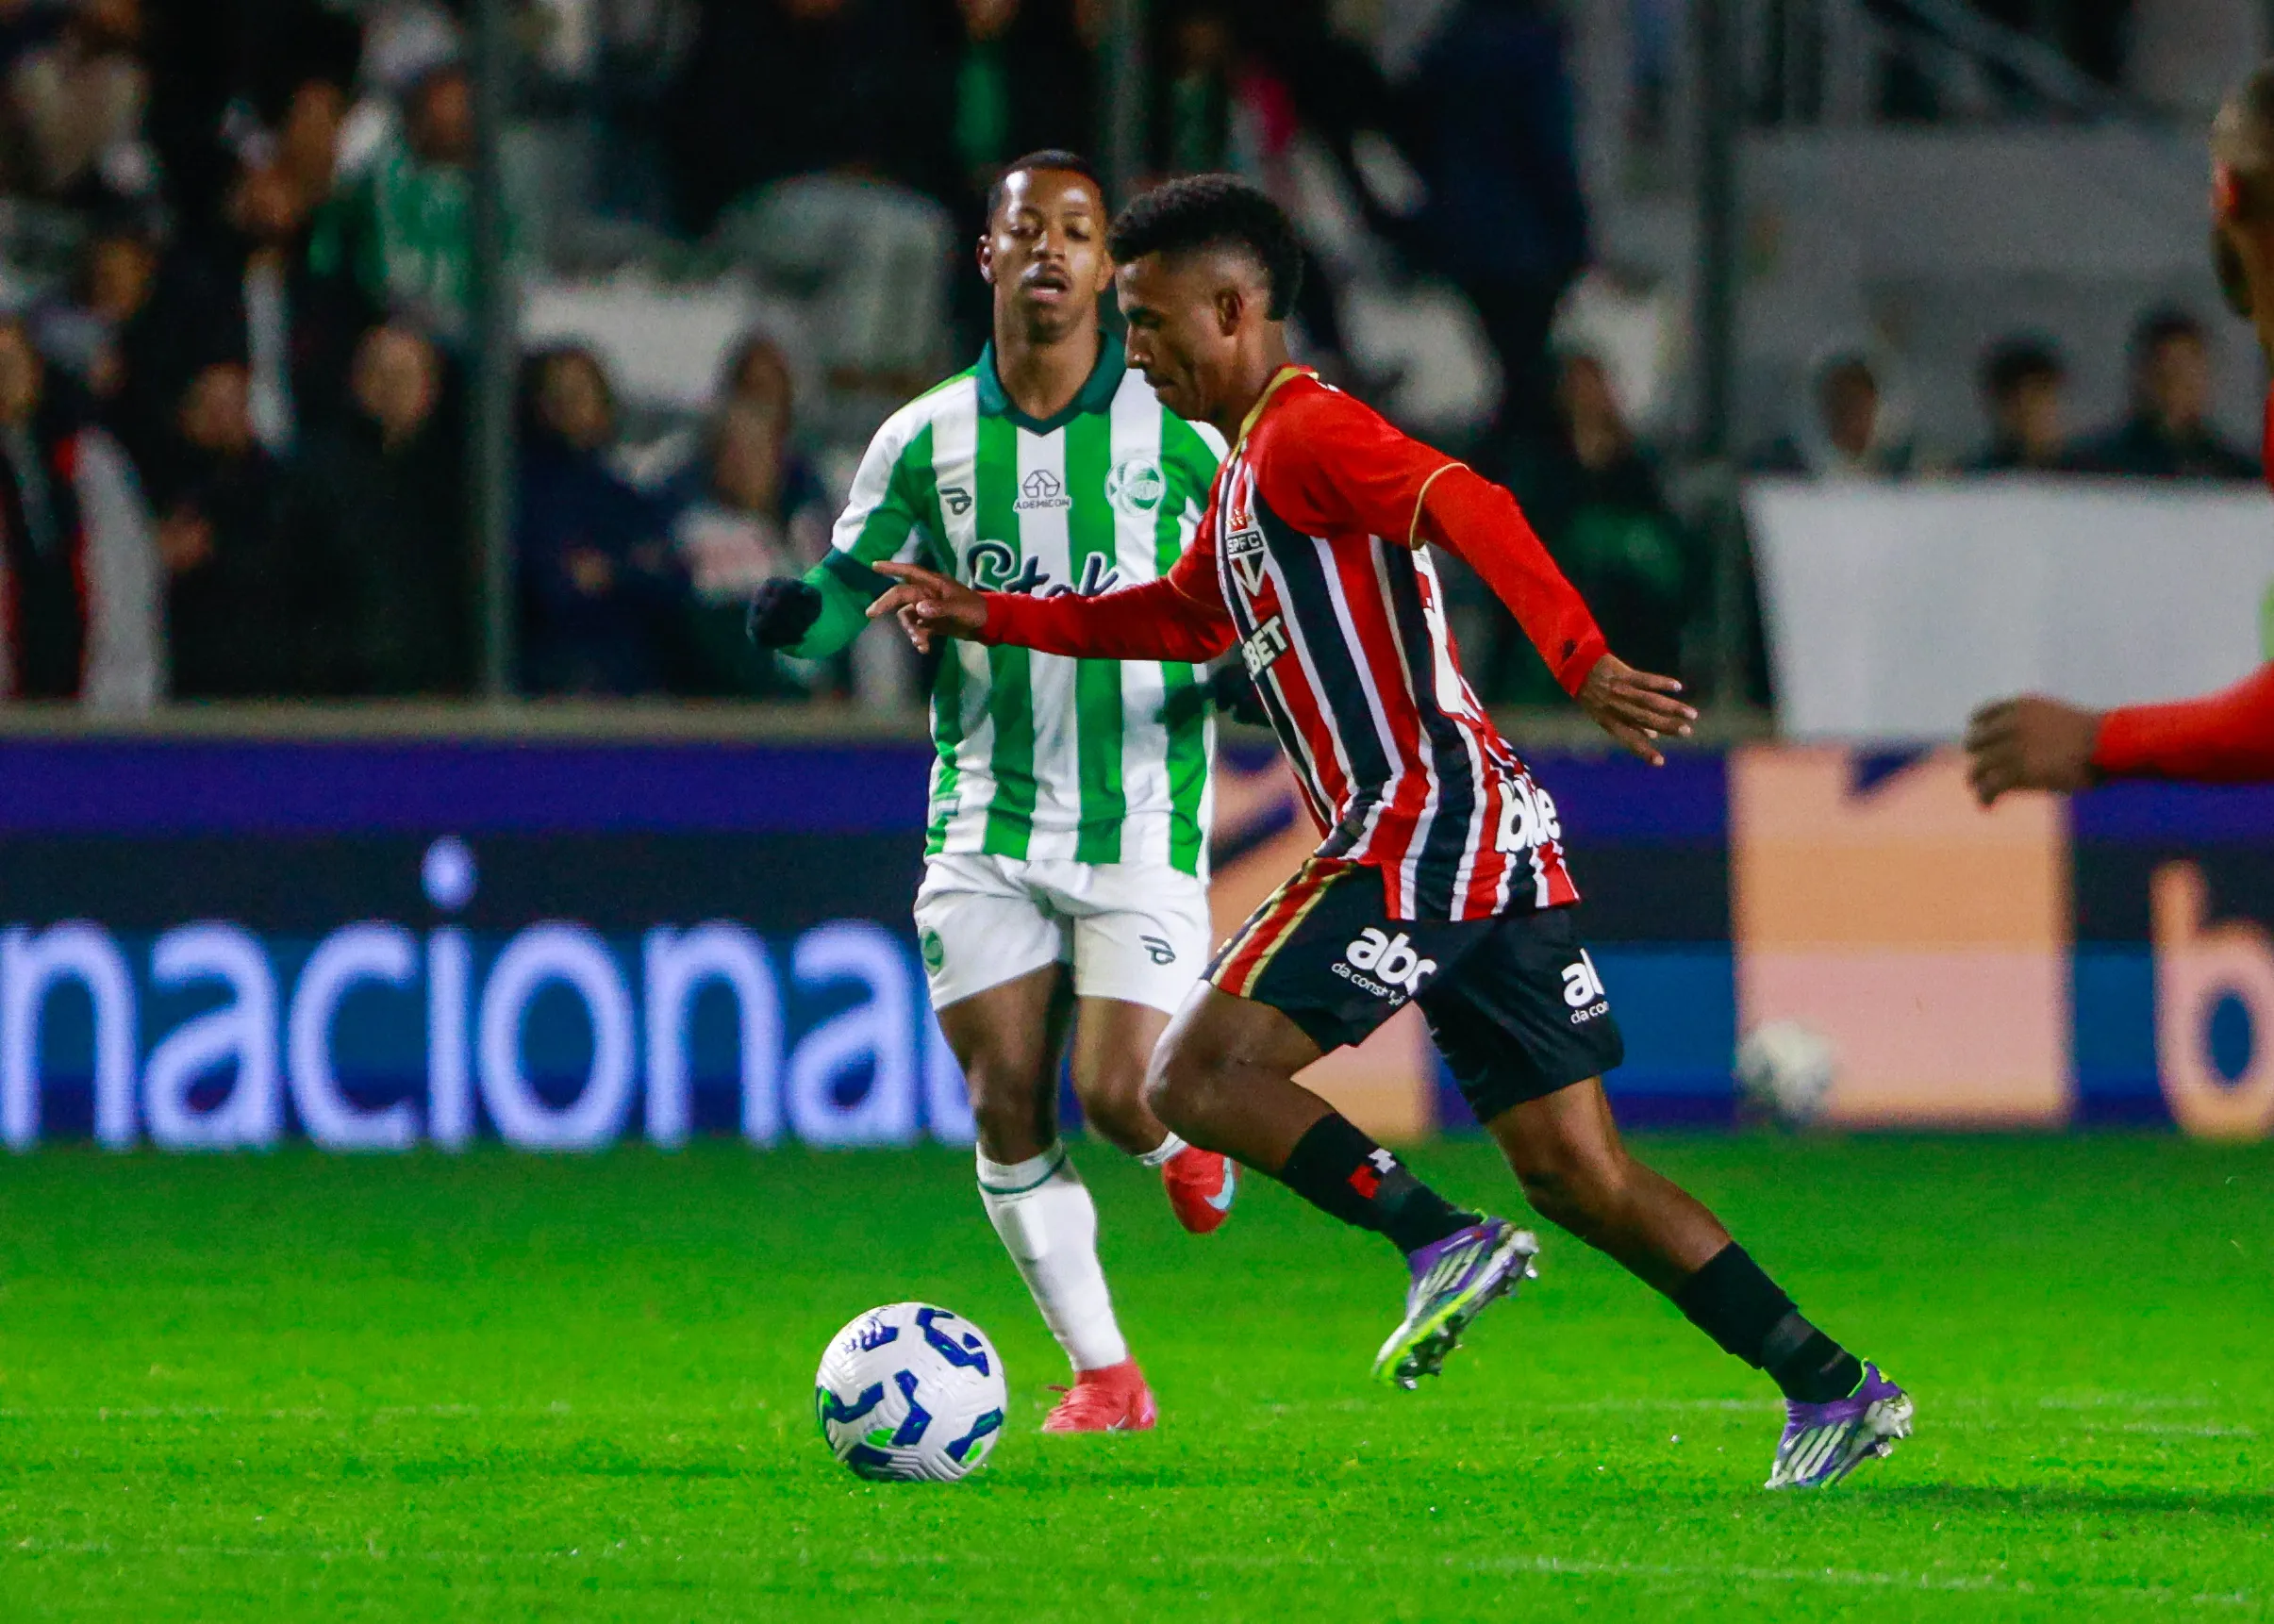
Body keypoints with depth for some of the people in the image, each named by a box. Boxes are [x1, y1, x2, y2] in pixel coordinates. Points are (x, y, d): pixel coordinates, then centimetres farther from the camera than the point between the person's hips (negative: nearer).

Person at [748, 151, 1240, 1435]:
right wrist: (802, 618, -15)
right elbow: (848, 591, 8)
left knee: (1120, 1096, -12)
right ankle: (1104, 1372, 9)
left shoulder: (1177, 434, -3)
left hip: (1141, 820, -2)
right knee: (1008, 1106, -4)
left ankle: (1186, 1136, 26)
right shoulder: (926, 441, 3)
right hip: (988, 820, 2)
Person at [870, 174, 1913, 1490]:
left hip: (1426, 826, -10)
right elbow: (1179, 621, 40)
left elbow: (1474, 512, -23)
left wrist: (1583, 661, -36)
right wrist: (989, 616, 34)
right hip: (1492, 842, 10)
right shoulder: (1249, 477, 23)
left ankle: (1443, 1240, -17)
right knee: (1575, 1172, 7)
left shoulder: (1309, 433, -8)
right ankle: (1833, 1390, 4)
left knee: (1200, 1075, -11)